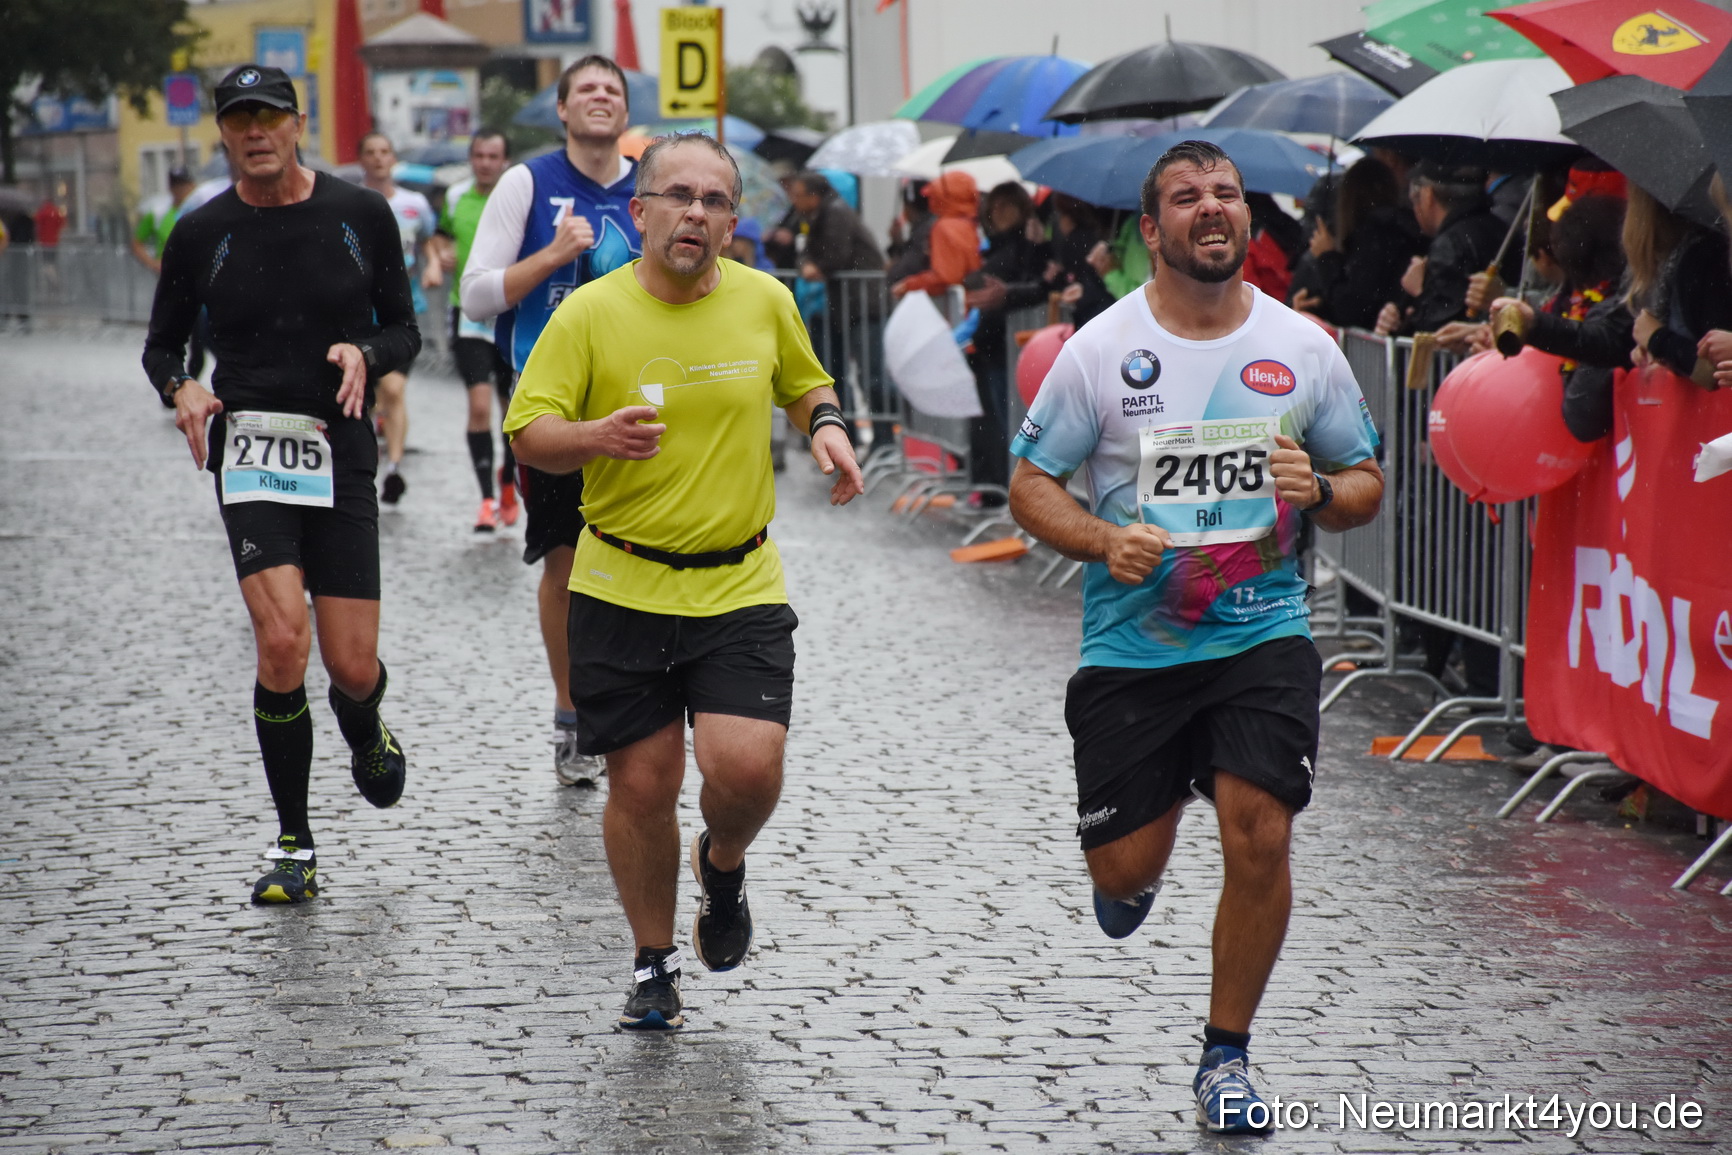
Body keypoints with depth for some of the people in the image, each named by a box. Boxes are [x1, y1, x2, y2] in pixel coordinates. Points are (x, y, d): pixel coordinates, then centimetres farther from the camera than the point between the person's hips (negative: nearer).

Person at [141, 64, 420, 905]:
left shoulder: (361, 216, 2)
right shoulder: (201, 234, 2)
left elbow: (404, 330, 10)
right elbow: (161, 343, 13)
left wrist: (366, 354, -12)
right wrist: (181, 387, -9)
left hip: (340, 456, 1)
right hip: (248, 454, -1)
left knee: (352, 668, -1)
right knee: (281, 645, -18)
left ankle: (367, 738, 40)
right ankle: (293, 847, -3)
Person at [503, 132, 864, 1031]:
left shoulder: (765, 301, 2)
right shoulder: (589, 314, -6)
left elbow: (804, 385, 21)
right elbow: (528, 436, -7)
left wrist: (826, 426, -1)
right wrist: (596, 435, -28)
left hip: (741, 587, 1)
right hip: (622, 590, -1)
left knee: (747, 768, -14)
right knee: (642, 785, 3)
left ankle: (723, 864, 22)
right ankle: (653, 964, 25)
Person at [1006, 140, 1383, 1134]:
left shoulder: (1303, 346, 2)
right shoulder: (1100, 349, -3)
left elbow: (1368, 483, 11)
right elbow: (1031, 484, 1)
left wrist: (1317, 491, -12)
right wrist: (1104, 541, -18)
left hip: (1264, 633, 1)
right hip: (1133, 642, 0)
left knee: (1259, 836, -14)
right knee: (1125, 869, 1)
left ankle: (1227, 1053, 7)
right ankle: (1144, 858, 42)